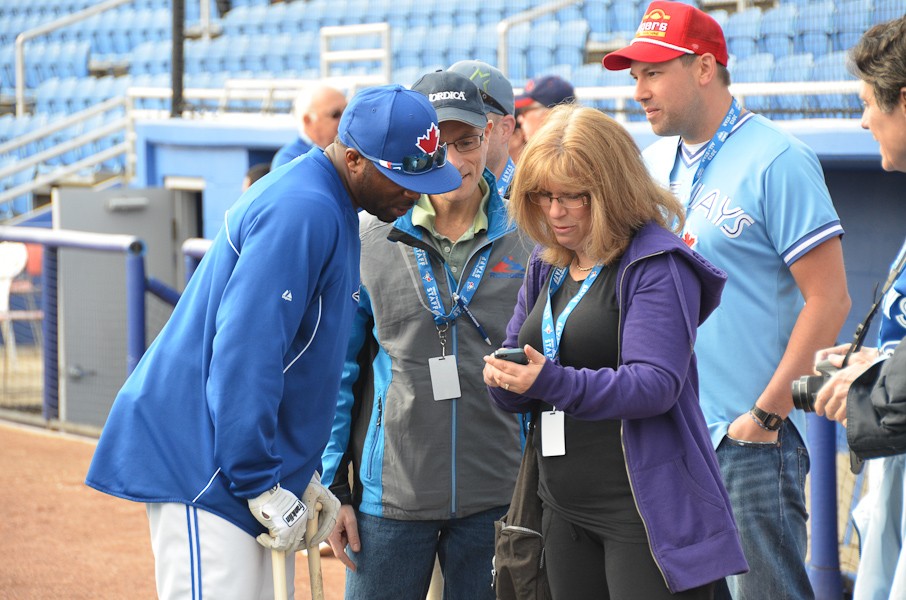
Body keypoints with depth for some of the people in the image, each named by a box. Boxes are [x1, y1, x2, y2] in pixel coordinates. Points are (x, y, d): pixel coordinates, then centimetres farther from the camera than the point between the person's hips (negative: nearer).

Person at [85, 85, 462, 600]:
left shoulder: (329, 210, 15)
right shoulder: (303, 211, -18)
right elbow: (245, 351, -23)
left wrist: (304, 474, 17)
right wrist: (261, 485, -22)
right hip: (200, 465, -10)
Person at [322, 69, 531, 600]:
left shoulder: (524, 241, 2)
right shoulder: (369, 239, 0)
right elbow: (339, 367, 5)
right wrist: (335, 485, 1)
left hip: (496, 497, 1)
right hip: (389, 493, 0)